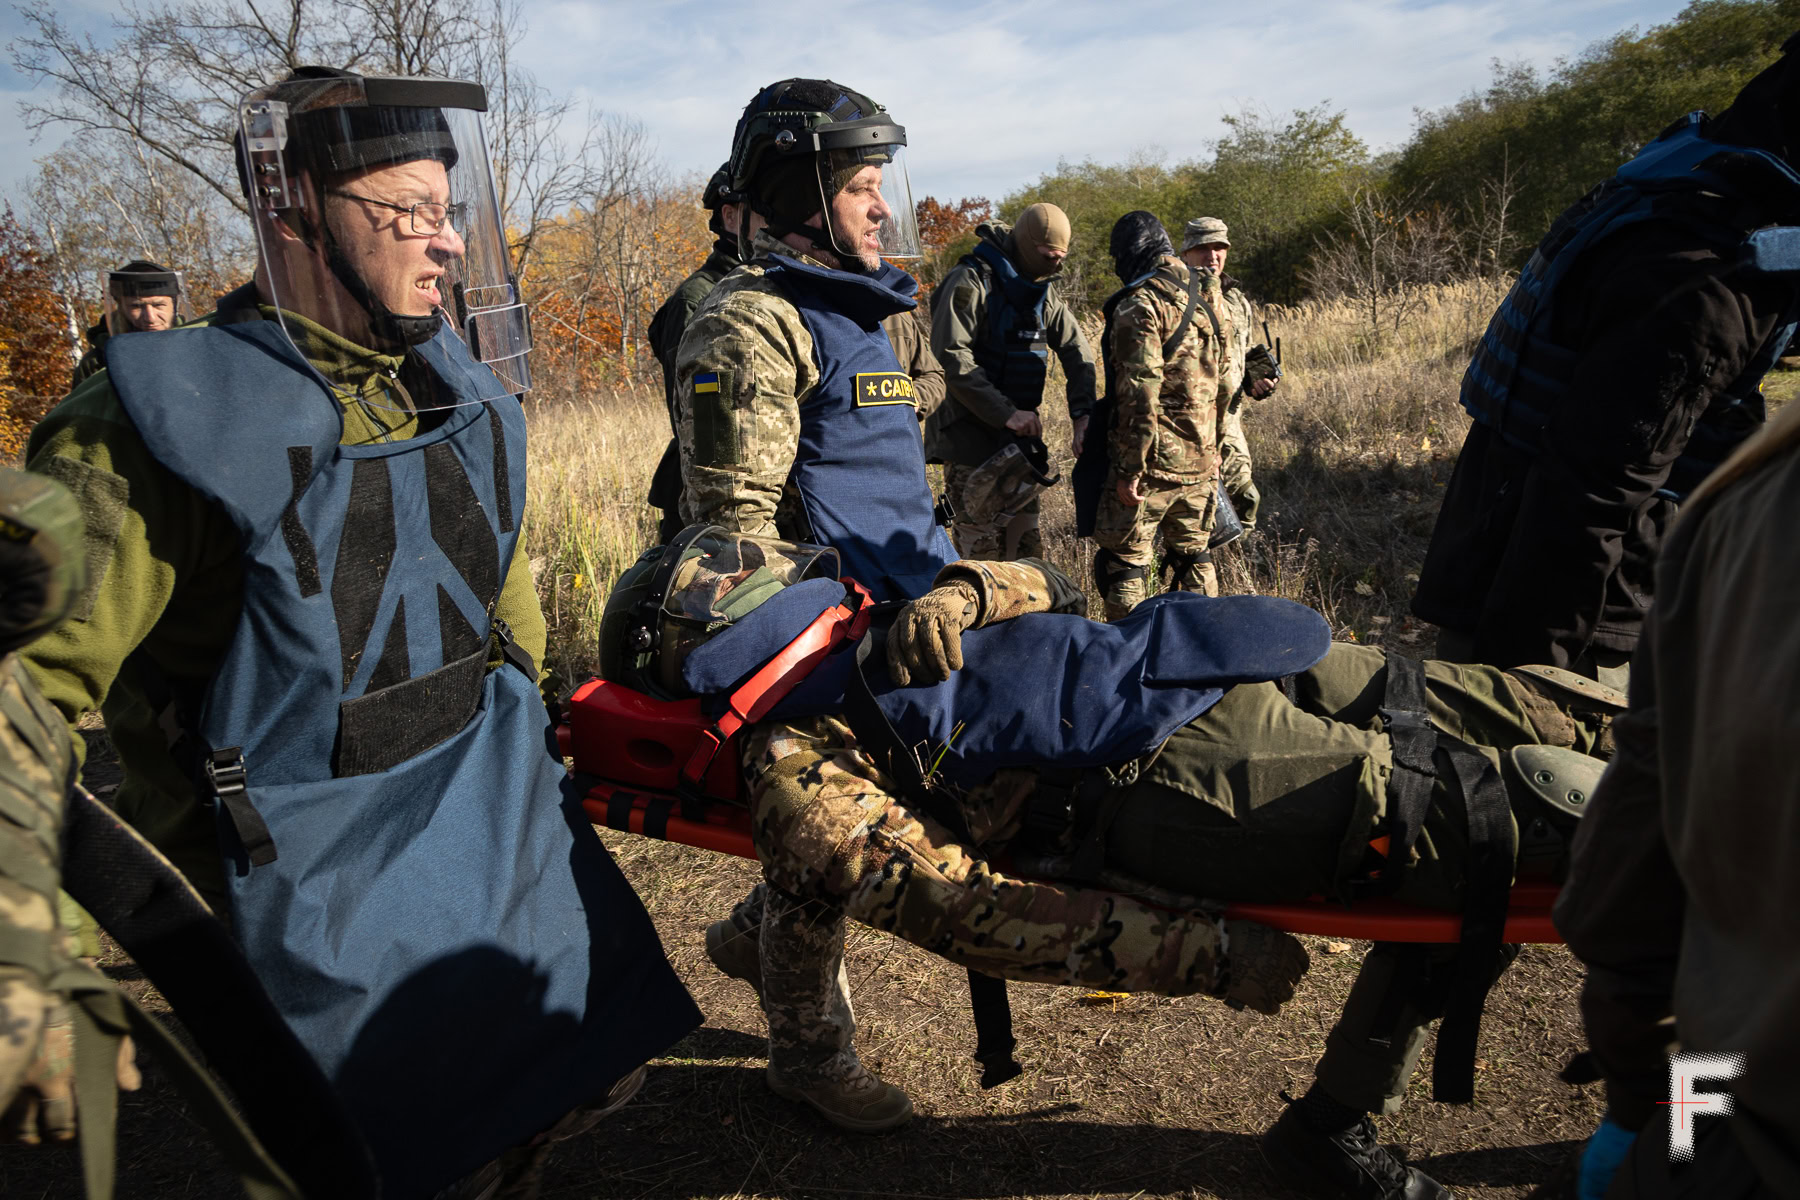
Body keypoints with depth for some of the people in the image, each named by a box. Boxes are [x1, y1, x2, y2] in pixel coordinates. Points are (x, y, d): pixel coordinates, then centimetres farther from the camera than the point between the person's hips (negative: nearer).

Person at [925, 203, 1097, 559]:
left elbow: (1077, 352, 9)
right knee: (982, 547, -7)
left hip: (1021, 435, 8)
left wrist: (1083, 415, -8)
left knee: (1026, 544, 12)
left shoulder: (1044, 292, 12)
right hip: (971, 435, -8)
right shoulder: (970, 282, -12)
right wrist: (1006, 413, -25)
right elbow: (951, 358, -22)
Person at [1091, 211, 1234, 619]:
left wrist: (1130, 467, -18)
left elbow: (1140, 394, -21)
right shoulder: (1210, 296, 11)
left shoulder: (1140, 305, -14)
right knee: (1194, 556, 20)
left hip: (1153, 462, -8)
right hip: (1201, 461, 8)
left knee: (1125, 563, 2)